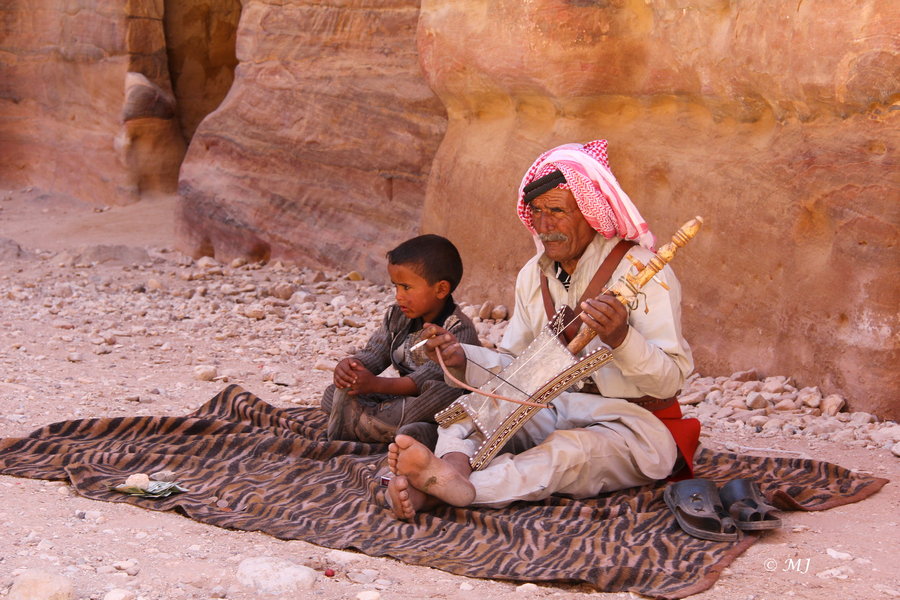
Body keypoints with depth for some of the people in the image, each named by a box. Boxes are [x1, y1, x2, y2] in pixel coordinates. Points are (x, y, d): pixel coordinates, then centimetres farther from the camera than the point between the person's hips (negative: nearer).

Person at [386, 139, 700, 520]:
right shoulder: (534, 275, 9)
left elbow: (672, 379, -20)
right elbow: (513, 364, 13)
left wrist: (620, 338, -39)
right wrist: (462, 359, -7)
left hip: (631, 424, -6)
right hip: (557, 411, 7)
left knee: (569, 450, -36)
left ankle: (460, 487, -58)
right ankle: (453, 468, -47)